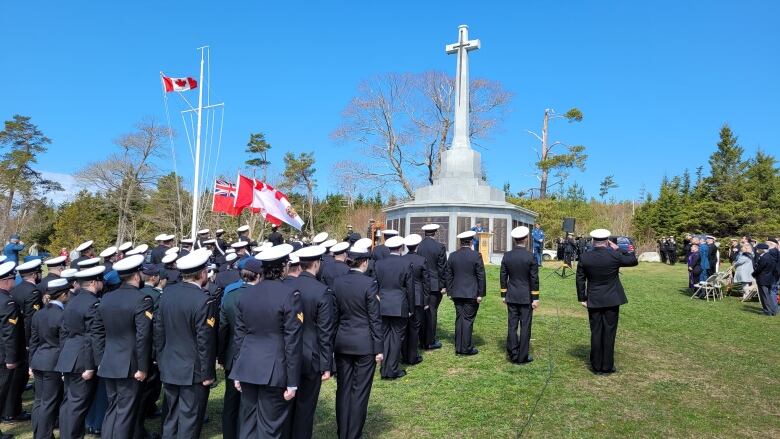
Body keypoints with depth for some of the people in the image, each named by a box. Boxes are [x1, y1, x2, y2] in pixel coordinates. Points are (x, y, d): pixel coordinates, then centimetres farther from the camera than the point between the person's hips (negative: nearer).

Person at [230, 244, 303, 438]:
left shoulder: (246, 294, 5)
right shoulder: (289, 294, -12)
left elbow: (239, 336, 10)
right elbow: (292, 342, -13)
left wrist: (238, 374, 18)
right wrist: (292, 382, -8)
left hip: (248, 368, 5)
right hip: (274, 370, -5)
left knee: (248, 423, 15)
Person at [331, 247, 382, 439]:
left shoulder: (337, 283, 1)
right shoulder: (369, 283, -13)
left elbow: (334, 315, 7)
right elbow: (374, 319, -11)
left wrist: (333, 342, 16)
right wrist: (378, 348, -5)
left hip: (342, 342, 5)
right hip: (364, 344, -5)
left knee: (343, 389, 14)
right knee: (360, 391, 6)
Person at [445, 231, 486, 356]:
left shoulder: (452, 256, 3)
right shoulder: (476, 256, -9)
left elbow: (448, 275, 7)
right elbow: (481, 276, -8)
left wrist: (450, 292, 14)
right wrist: (480, 294, -2)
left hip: (457, 293, 4)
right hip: (471, 294, -4)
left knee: (459, 319, 11)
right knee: (468, 320, 1)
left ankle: (459, 347, 15)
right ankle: (466, 348, 6)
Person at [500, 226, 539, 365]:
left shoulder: (507, 256, -2)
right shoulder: (531, 257, -13)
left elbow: (503, 276, 3)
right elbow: (534, 279, -10)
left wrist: (504, 295, 12)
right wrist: (535, 298, -4)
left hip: (511, 297, 4)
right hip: (526, 297, -3)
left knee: (512, 326, 9)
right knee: (525, 326, 4)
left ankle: (513, 355, 15)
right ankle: (522, 357, 8)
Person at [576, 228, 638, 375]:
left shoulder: (585, 257, -6)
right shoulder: (614, 255, -13)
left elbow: (580, 279, 0)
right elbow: (634, 261, 2)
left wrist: (582, 298, 9)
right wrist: (618, 249, 4)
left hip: (593, 301, 2)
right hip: (612, 300, -2)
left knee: (595, 333, 8)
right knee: (609, 333, 6)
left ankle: (596, 366, 15)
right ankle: (607, 366, 12)